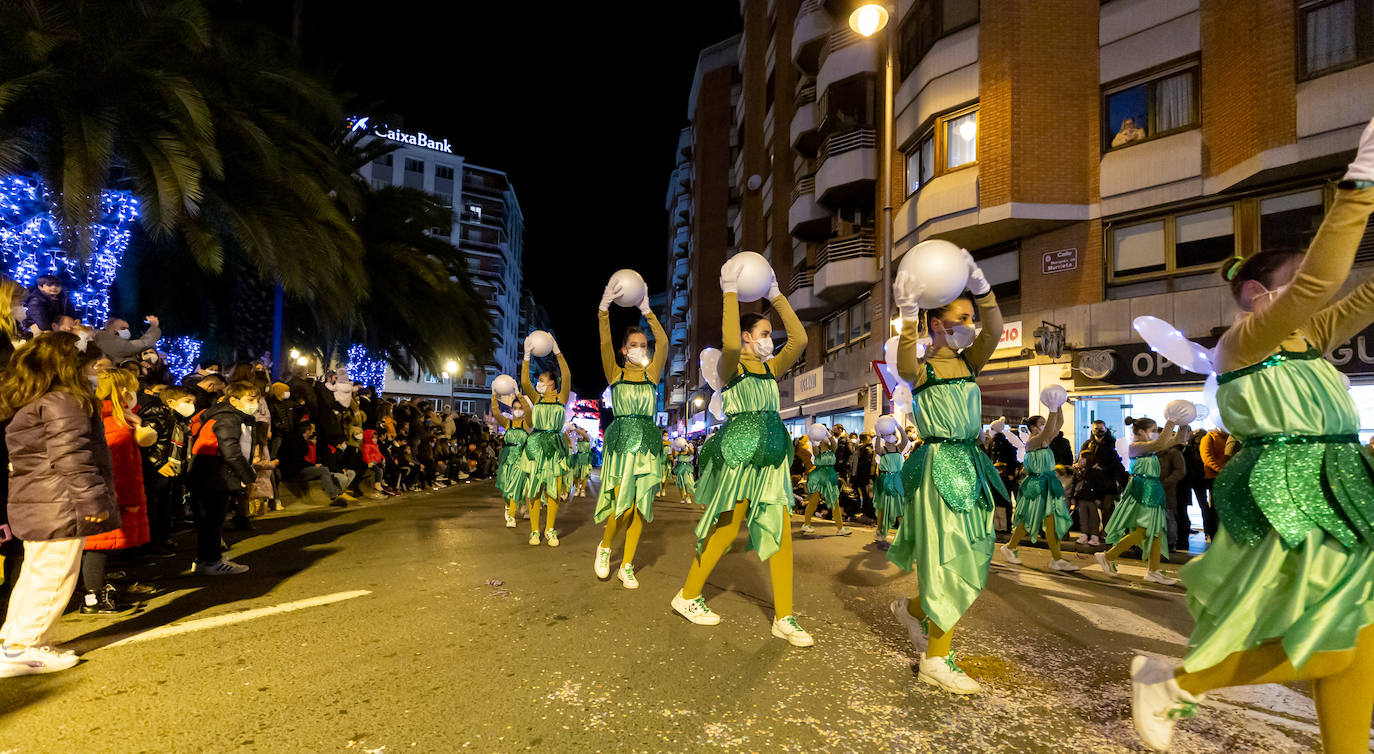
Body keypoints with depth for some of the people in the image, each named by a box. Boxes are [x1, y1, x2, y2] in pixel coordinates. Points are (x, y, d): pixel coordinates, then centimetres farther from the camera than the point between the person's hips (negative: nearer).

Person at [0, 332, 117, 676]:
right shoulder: (63, 402, -16)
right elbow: (71, 457, -22)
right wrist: (91, 500, -19)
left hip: (32, 505, 10)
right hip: (59, 507, -10)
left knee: (34, 574, 20)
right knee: (54, 576, -1)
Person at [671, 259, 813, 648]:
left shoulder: (770, 369, 16)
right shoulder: (731, 367, -3)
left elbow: (799, 339, 6)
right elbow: (730, 342, -26)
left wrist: (777, 296, 8)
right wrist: (731, 292, -17)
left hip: (770, 456, 7)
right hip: (739, 453, -7)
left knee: (780, 532, 2)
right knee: (725, 529, -1)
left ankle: (784, 617, 8)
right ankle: (688, 596, 18)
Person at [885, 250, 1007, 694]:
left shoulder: (969, 363, 11)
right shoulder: (923, 369, -6)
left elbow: (993, 331, -7)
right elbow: (904, 367, -30)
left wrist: (980, 286, -19)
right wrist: (908, 318, -41)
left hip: (970, 465, 7)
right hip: (938, 466, -7)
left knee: (969, 558, 14)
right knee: (951, 560, -6)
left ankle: (912, 609, 37)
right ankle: (935, 661, 6)